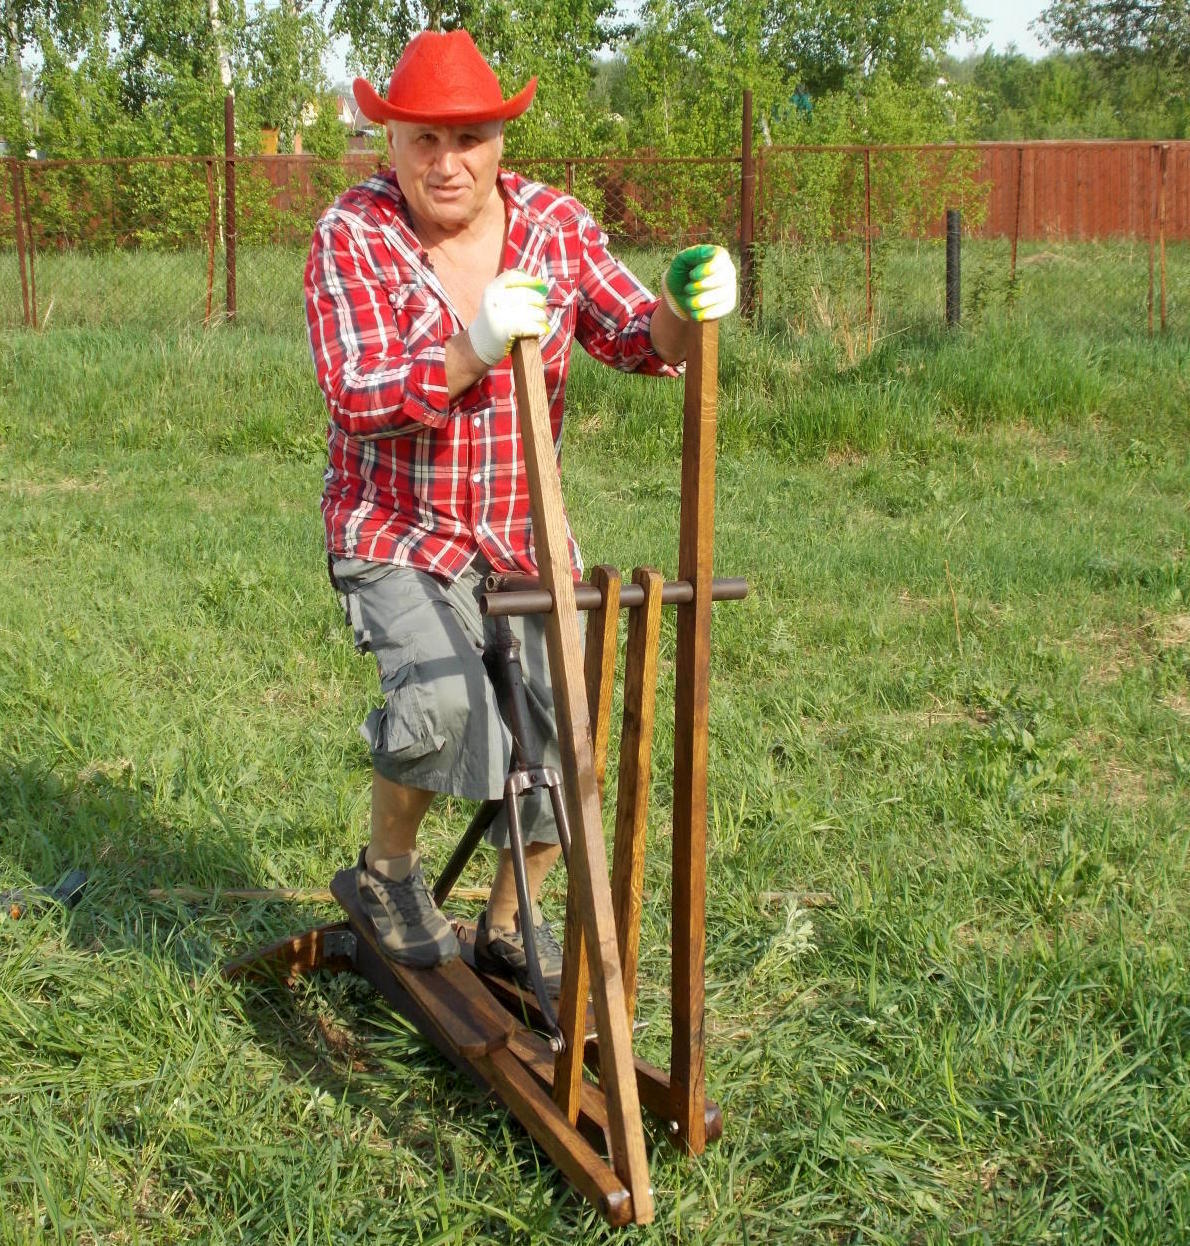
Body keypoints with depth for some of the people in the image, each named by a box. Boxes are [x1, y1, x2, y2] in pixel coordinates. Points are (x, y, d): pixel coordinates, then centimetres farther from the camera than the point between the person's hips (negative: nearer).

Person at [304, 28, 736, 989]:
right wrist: (478, 348, -38)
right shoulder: (352, 236, -12)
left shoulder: (554, 223, -1)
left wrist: (685, 311, -33)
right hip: (399, 532, -4)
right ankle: (388, 868, 2)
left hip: (527, 534, 4)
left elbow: (636, 339, -9)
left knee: (560, 742, 0)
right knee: (442, 701, -28)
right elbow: (360, 398, -22)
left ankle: (508, 927, 25)